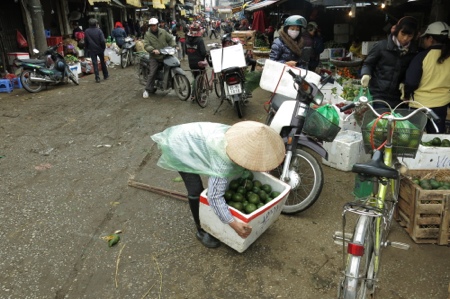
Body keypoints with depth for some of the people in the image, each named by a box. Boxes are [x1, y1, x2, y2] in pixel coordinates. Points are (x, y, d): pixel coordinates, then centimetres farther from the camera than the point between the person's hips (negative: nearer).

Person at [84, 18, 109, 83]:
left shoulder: (86, 31, -3)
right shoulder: (99, 30, -11)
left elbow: (85, 42, 3)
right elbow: (103, 41, -15)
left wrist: (87, 49, 15)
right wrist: (104, 47, 0)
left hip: (91, 50, 1)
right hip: (100, 49, -1)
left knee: (95, 63, 2)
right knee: (102, 62, 15)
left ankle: (97, 77, -3)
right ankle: (105, 75, 25)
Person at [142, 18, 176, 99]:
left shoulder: (163, 32, 5)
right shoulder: (147, 34, -2)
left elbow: (170, 39, 14)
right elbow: (146, 45, -12)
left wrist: (173, 47, -2)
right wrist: (153, 50, -30)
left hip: (165, 55, 3)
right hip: (154, 57, -3)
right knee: (152, 73, -10)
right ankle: (148, 90, -3)